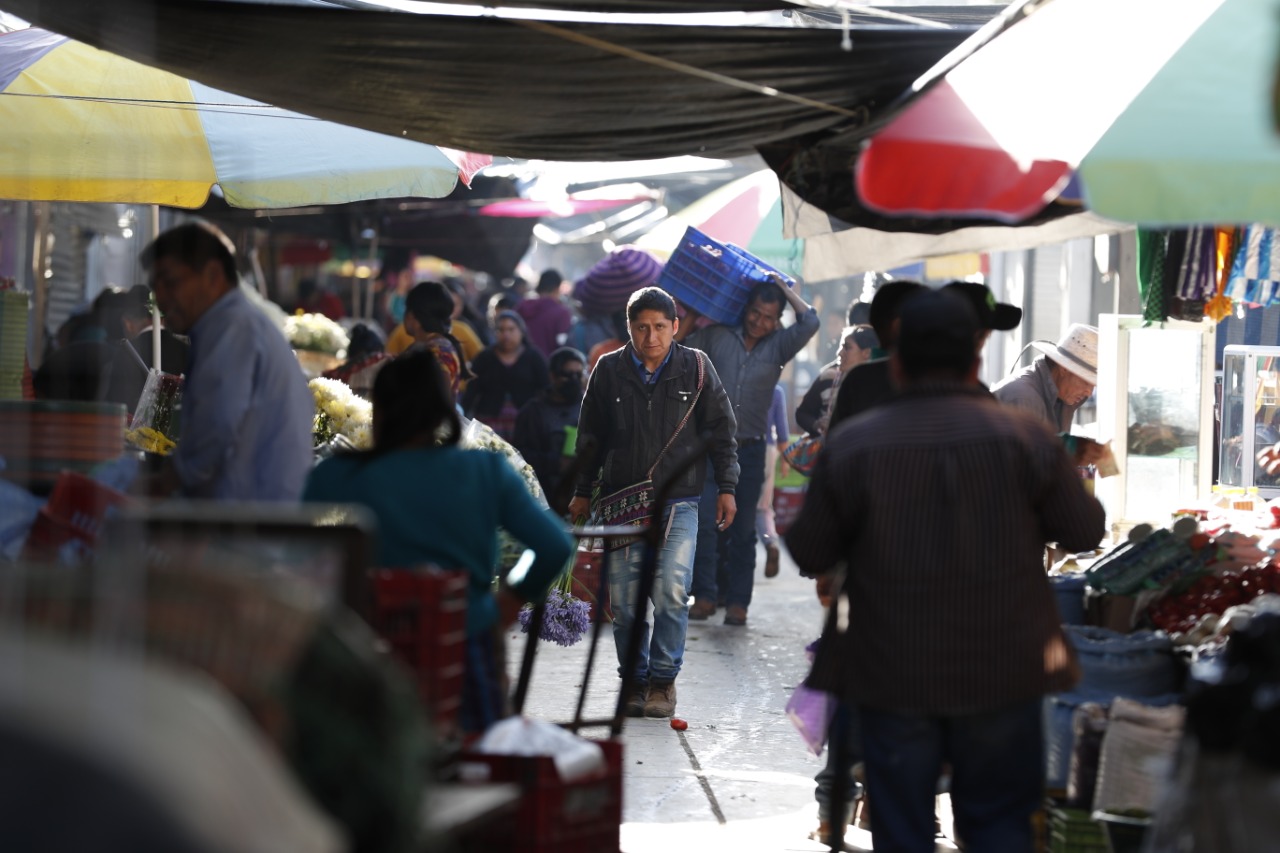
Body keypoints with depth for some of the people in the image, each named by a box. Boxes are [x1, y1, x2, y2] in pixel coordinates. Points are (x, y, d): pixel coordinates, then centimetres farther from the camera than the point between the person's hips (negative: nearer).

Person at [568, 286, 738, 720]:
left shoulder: (696, 367, 2)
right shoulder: (609, 371, 4)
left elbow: (721, 431, 8)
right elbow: (590, 436, 14)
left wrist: (725, 488, 4)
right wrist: (583, 492, 15)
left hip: (679, 501, -2)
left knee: (671, 592, -14)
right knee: (624, 599, 0)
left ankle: (663, 678, 0)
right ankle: (634, 679, 15)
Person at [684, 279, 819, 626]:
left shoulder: (777, 346, 4)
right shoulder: (716, 336, 4)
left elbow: (810, 323, -10)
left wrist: (784, 288, -1)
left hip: (750, 450, 1)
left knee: (743, 529, 5)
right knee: (705, 520, -11)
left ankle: (737, 601, 8)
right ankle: (704, 595, -6)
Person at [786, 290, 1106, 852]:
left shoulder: (850, 446, -9)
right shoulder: (1025, 438, -8)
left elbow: (807, 556, -2)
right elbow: (1086, 531, 1)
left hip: (892, 678, -1)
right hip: (1002, 674, 1)